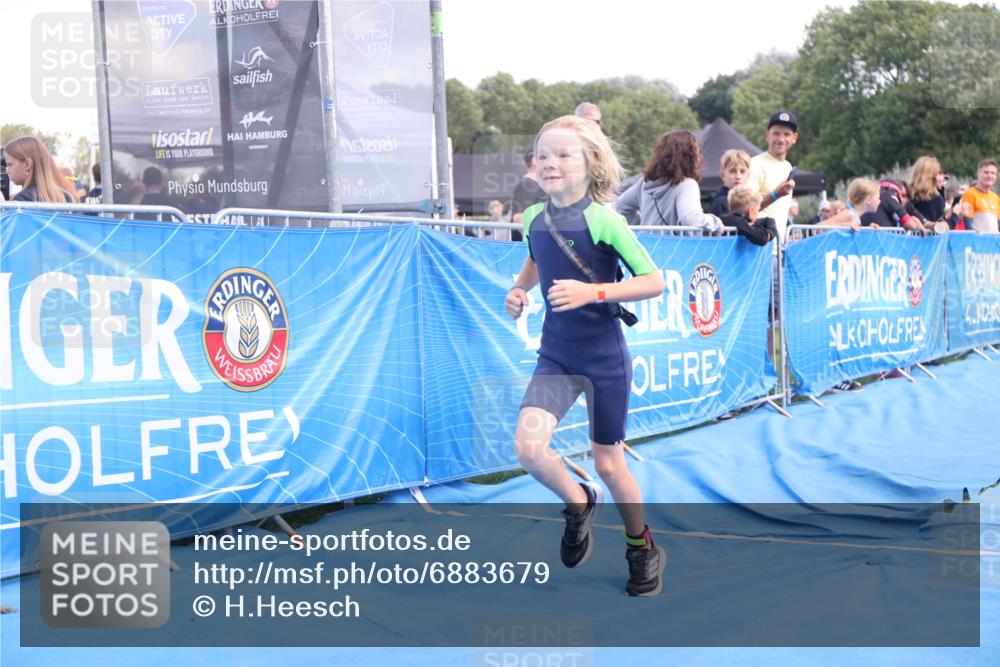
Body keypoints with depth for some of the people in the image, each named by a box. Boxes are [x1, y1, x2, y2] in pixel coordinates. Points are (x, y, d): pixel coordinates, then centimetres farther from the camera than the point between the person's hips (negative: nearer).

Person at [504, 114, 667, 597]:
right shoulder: (533, 218, 0)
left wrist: (592, 292, -25)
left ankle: (643, 549, 33)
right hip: (555, 356, 4)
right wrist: (519, 289, 3)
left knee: (608, 464, 7)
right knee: (529, 448, -17)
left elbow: (654, 281, -14)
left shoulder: (603, 219, -16)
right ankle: (579, 503, 15)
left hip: (604, 356, -4)